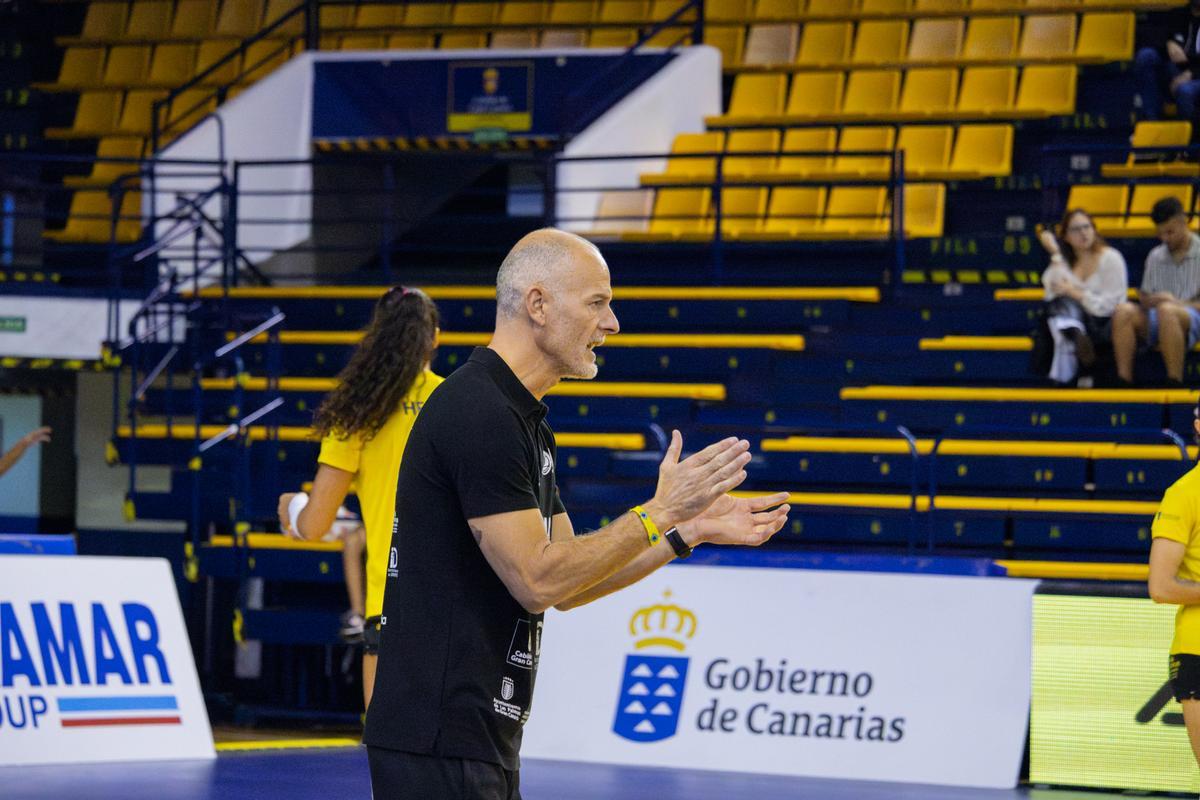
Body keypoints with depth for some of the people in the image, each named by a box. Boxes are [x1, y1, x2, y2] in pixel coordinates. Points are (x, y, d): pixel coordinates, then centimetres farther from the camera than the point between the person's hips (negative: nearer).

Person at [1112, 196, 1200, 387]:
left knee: (1166, 310, -38)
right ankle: (1124, 383, -33)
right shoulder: (1155, 257, 19)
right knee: (1123, 310, -26)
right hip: (1155, 322, 4)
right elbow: (1144, 297, 20)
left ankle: (1175, 384, -38)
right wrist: (1147, 301, -5)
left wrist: (1179, 303, -16)